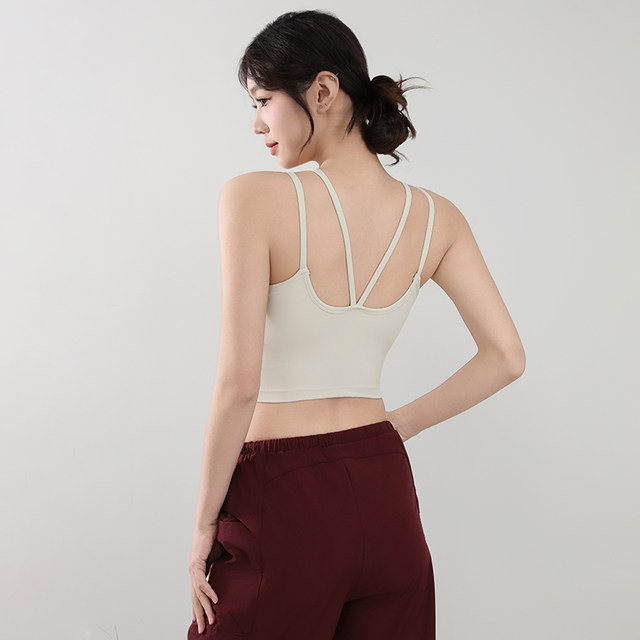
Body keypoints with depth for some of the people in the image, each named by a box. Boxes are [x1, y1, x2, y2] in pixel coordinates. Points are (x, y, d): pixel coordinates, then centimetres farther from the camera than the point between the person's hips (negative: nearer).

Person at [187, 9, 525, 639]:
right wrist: (398, 425, 12)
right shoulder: (435, 217, 0)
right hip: (385, 494, 5)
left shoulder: (255, 197, -15)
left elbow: (238, 382, -19)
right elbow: (506, 358, 2)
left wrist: (204, 521, -8)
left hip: (282, 498, -5)